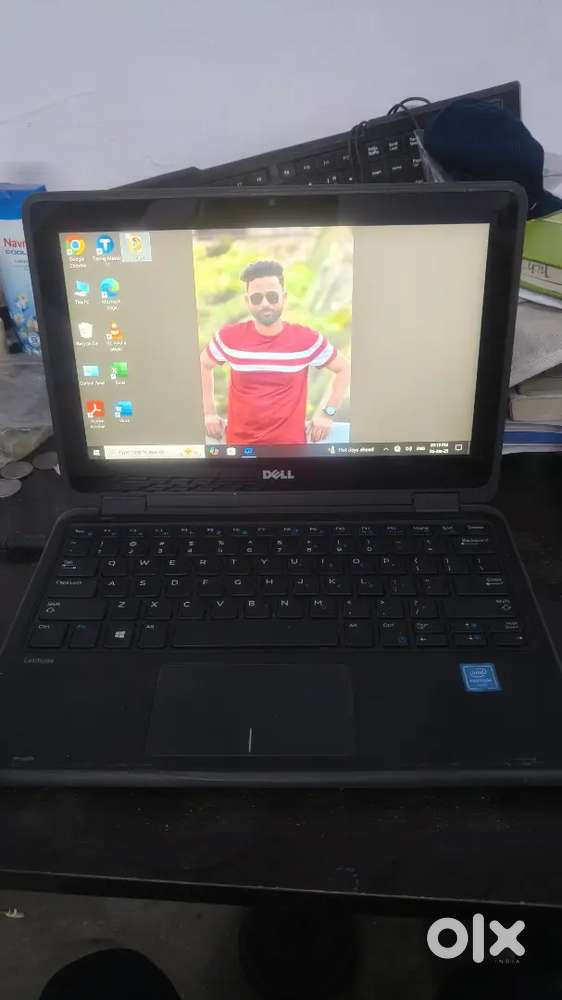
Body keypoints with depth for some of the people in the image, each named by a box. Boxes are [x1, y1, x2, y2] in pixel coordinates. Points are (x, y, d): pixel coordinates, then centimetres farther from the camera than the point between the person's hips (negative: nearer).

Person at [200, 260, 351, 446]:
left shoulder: (306, 339, -9)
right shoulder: (229, 337, -5)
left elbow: (344, 368, 5)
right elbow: (204, 365, 14)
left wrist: (327, 413, 1)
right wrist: (209, 412, 11)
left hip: (289, 442, -1)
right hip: (241, 442, 1)